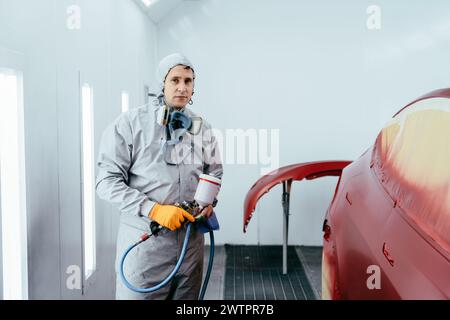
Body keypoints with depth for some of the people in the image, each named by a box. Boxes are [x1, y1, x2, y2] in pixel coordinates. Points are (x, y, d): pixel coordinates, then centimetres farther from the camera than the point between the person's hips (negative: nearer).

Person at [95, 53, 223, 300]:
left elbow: (215, 173, 19)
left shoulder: (201, 127, 9)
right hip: (144, 238, -4)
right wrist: (153, 210, -18)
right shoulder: (130, 123, -5)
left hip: (191, 238, 4)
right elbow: (107, 180, -9)